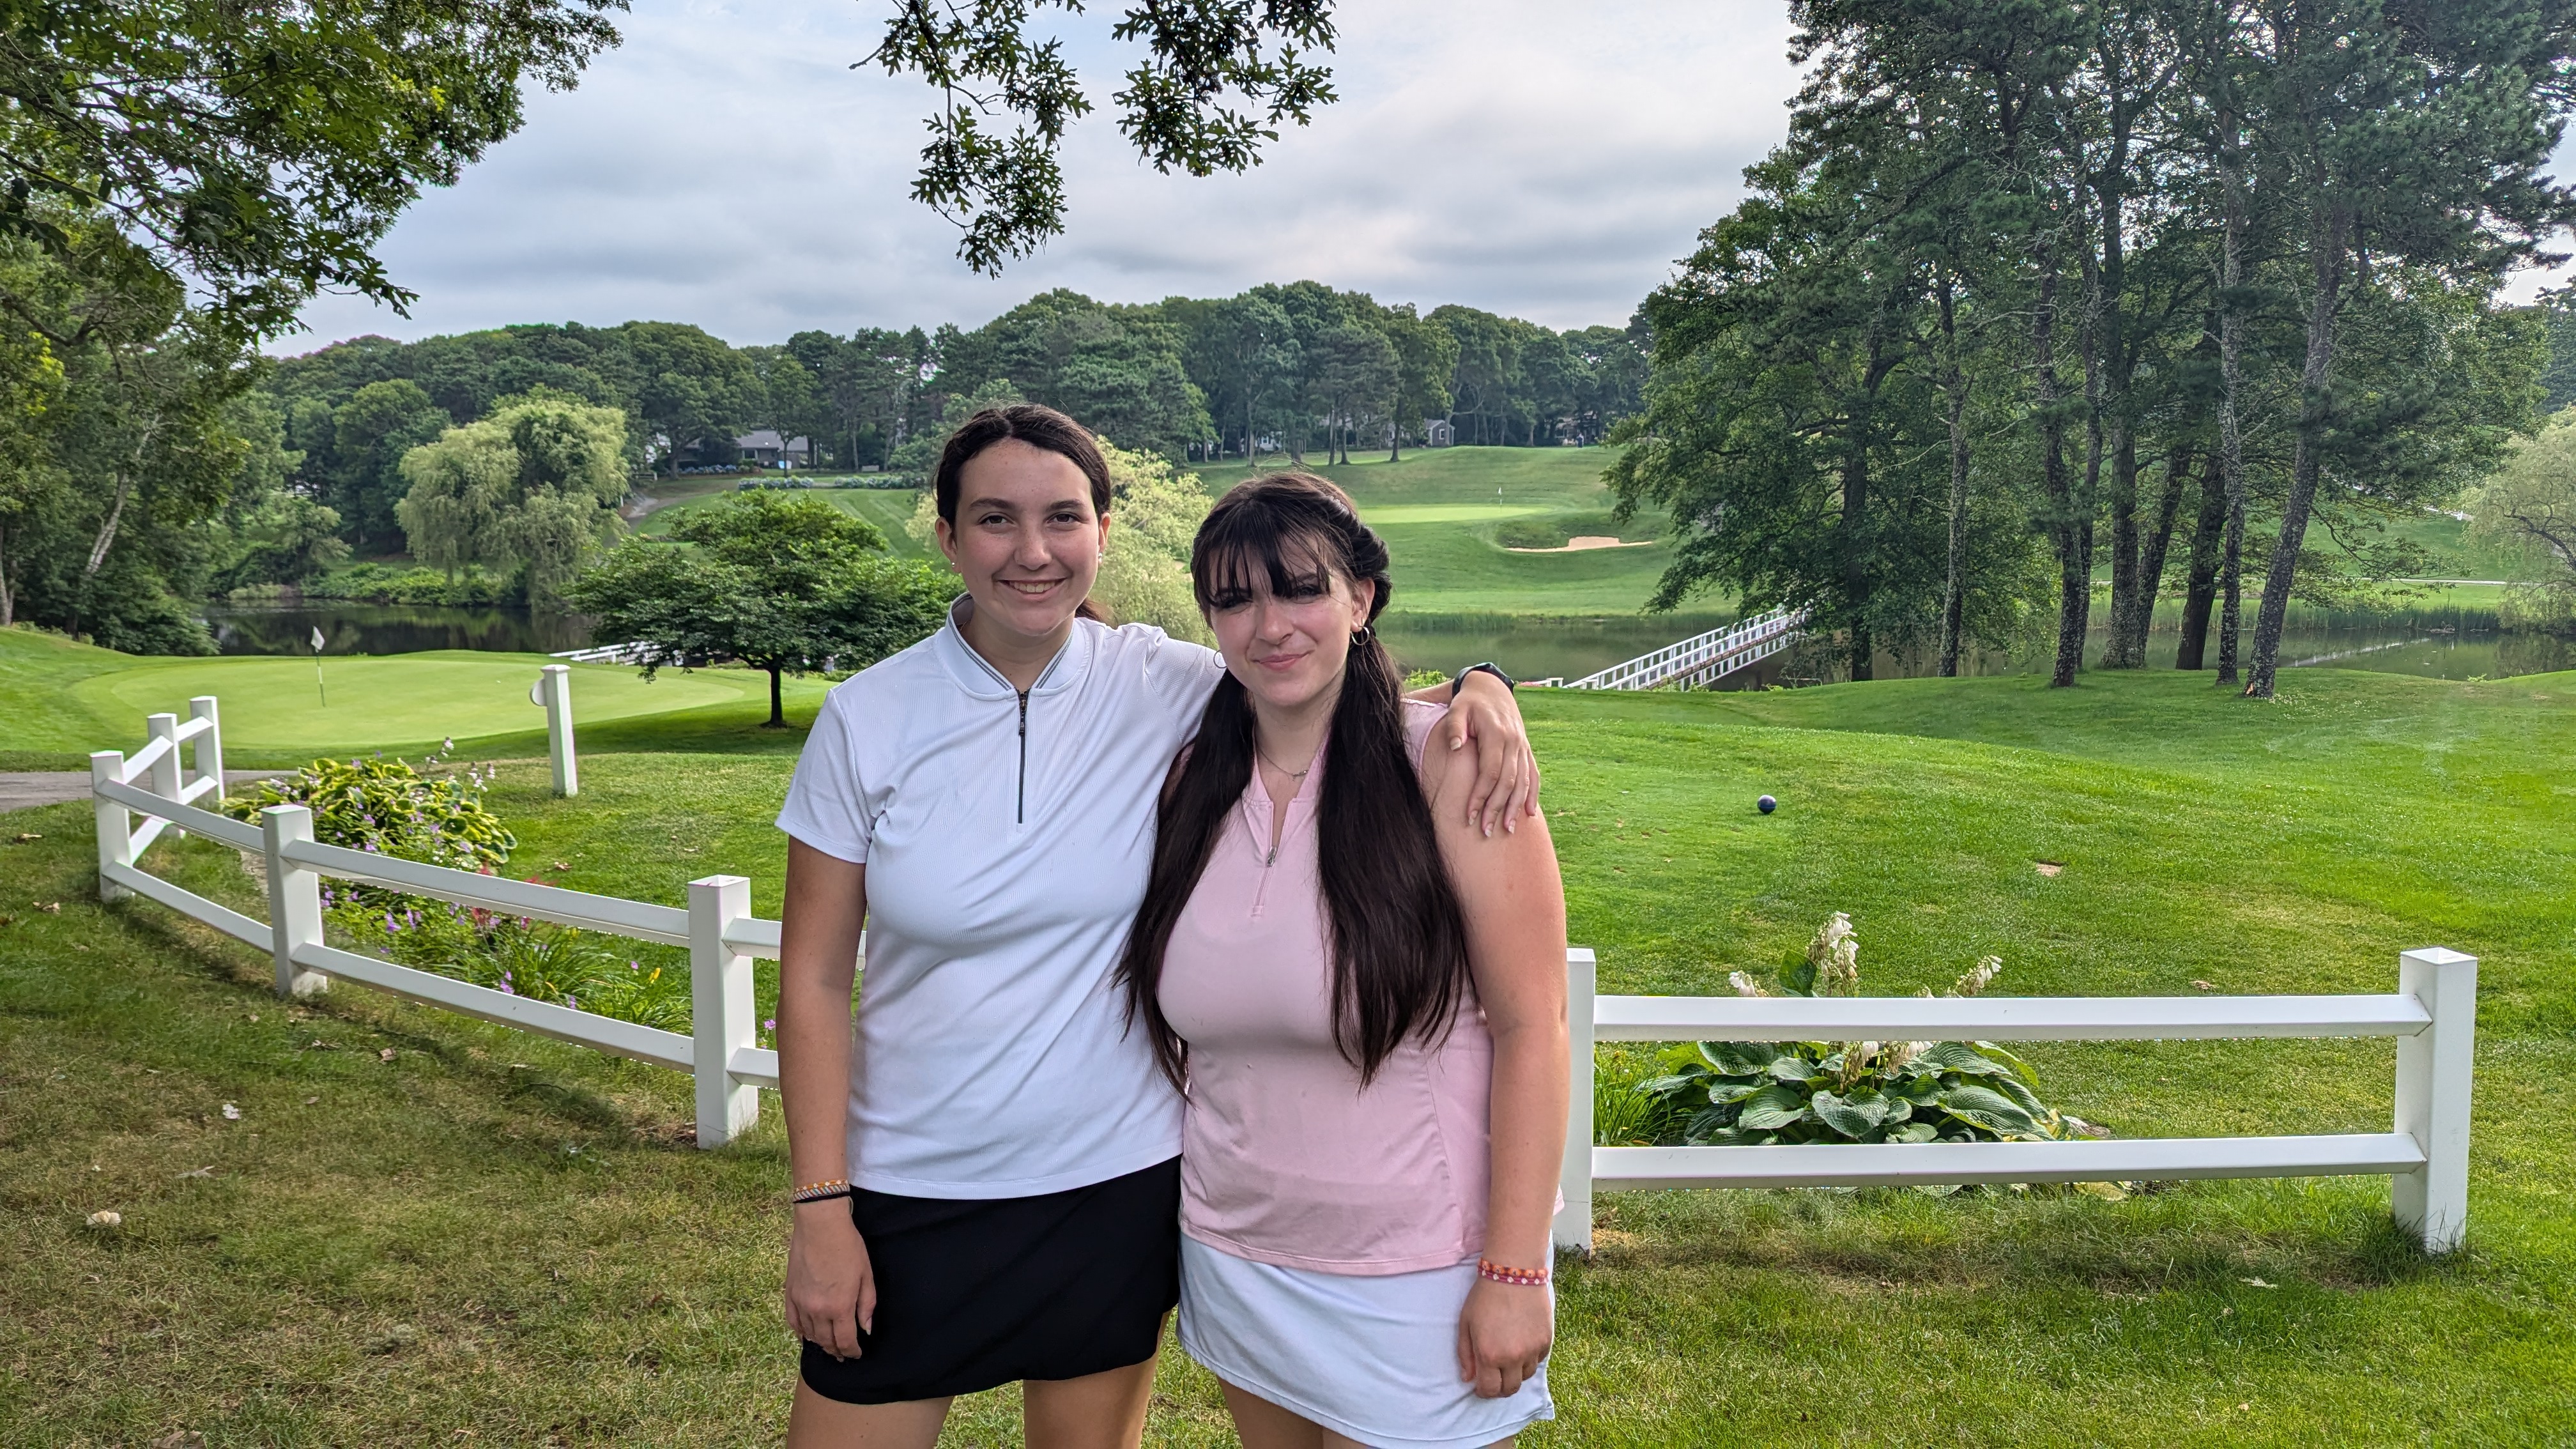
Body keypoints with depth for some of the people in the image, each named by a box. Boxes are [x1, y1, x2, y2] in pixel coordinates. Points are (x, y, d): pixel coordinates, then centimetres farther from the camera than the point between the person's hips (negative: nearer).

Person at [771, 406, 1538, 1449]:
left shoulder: (1159, 687, -8)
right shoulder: (869, 717, -8)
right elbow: (813, 980, -4)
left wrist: (1478, 688, -21)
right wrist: (820, 1208, -7)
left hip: (1116, 1188, 1)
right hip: (910, 1196, 0)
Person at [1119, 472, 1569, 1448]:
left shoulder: (1444, 764, -14)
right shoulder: (1194, 783, 2)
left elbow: (1531, 1027, -15)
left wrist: (1514, 1273, -17)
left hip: (1417, 1290, -5)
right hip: (1234, 1267, 5)